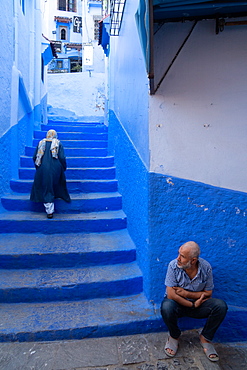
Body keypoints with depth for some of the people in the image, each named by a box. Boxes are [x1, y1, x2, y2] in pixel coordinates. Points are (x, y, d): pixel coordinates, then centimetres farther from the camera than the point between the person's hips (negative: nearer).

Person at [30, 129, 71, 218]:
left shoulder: (41, 143, 10)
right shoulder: (58, 143, 4)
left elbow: (34, 157, 7)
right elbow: (62, 158, -6)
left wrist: (38, 167, 19)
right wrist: (64, 167, 8)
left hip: (43, 169, 1)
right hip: (55, 169, -1)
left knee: (46, 190, 4)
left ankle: (49, 211, 1)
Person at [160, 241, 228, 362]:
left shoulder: (206, 267, -14)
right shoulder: (173, 265, -21)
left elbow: (208, 294, -6)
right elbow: (171, 295, -21)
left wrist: (186, 293, -18)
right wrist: (192, 304, -21)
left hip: (198, 303, 2)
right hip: (178, 304, -2)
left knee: (221, 305, -23)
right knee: (166, 306, -36)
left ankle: (205, 338, 2)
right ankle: (174, 336, -2)